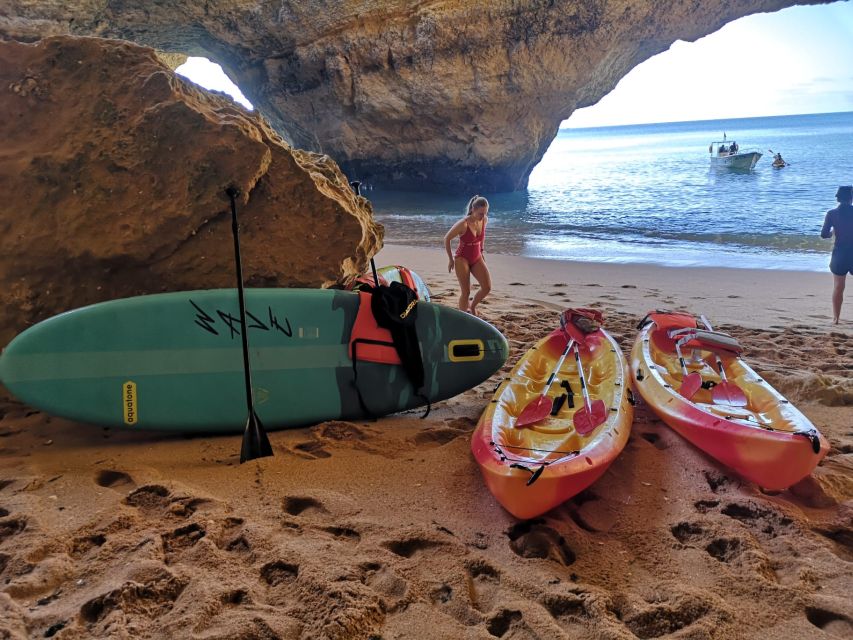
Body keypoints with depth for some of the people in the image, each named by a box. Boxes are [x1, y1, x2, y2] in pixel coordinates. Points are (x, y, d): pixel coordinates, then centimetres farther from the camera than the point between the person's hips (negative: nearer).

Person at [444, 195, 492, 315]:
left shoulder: (484, 220, -7)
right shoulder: (463, 224, -24)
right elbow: (447, 239, -12)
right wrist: (451, 259, -7)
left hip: (477, 259, 5)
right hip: (462, 259, -5)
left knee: (487, 287, -5)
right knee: (465, 292, -7)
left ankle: (472, 306, 22)